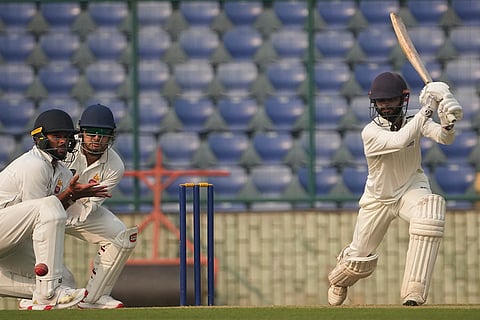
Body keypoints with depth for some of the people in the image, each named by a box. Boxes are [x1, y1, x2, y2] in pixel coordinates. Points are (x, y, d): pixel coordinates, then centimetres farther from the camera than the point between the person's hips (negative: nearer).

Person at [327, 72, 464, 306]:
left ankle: (413, 293, -31)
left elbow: (445, 139, -26)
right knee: (359, 258, 7)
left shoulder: (413, 120, -12)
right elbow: (399, 141, -43)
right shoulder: (370, 132, -24)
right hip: (378, 197, -1)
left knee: (430, 211, -35)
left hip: (411, 188, 1)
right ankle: (338, 279, 49)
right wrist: (426, 110, -42)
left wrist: (447, 125, -49)